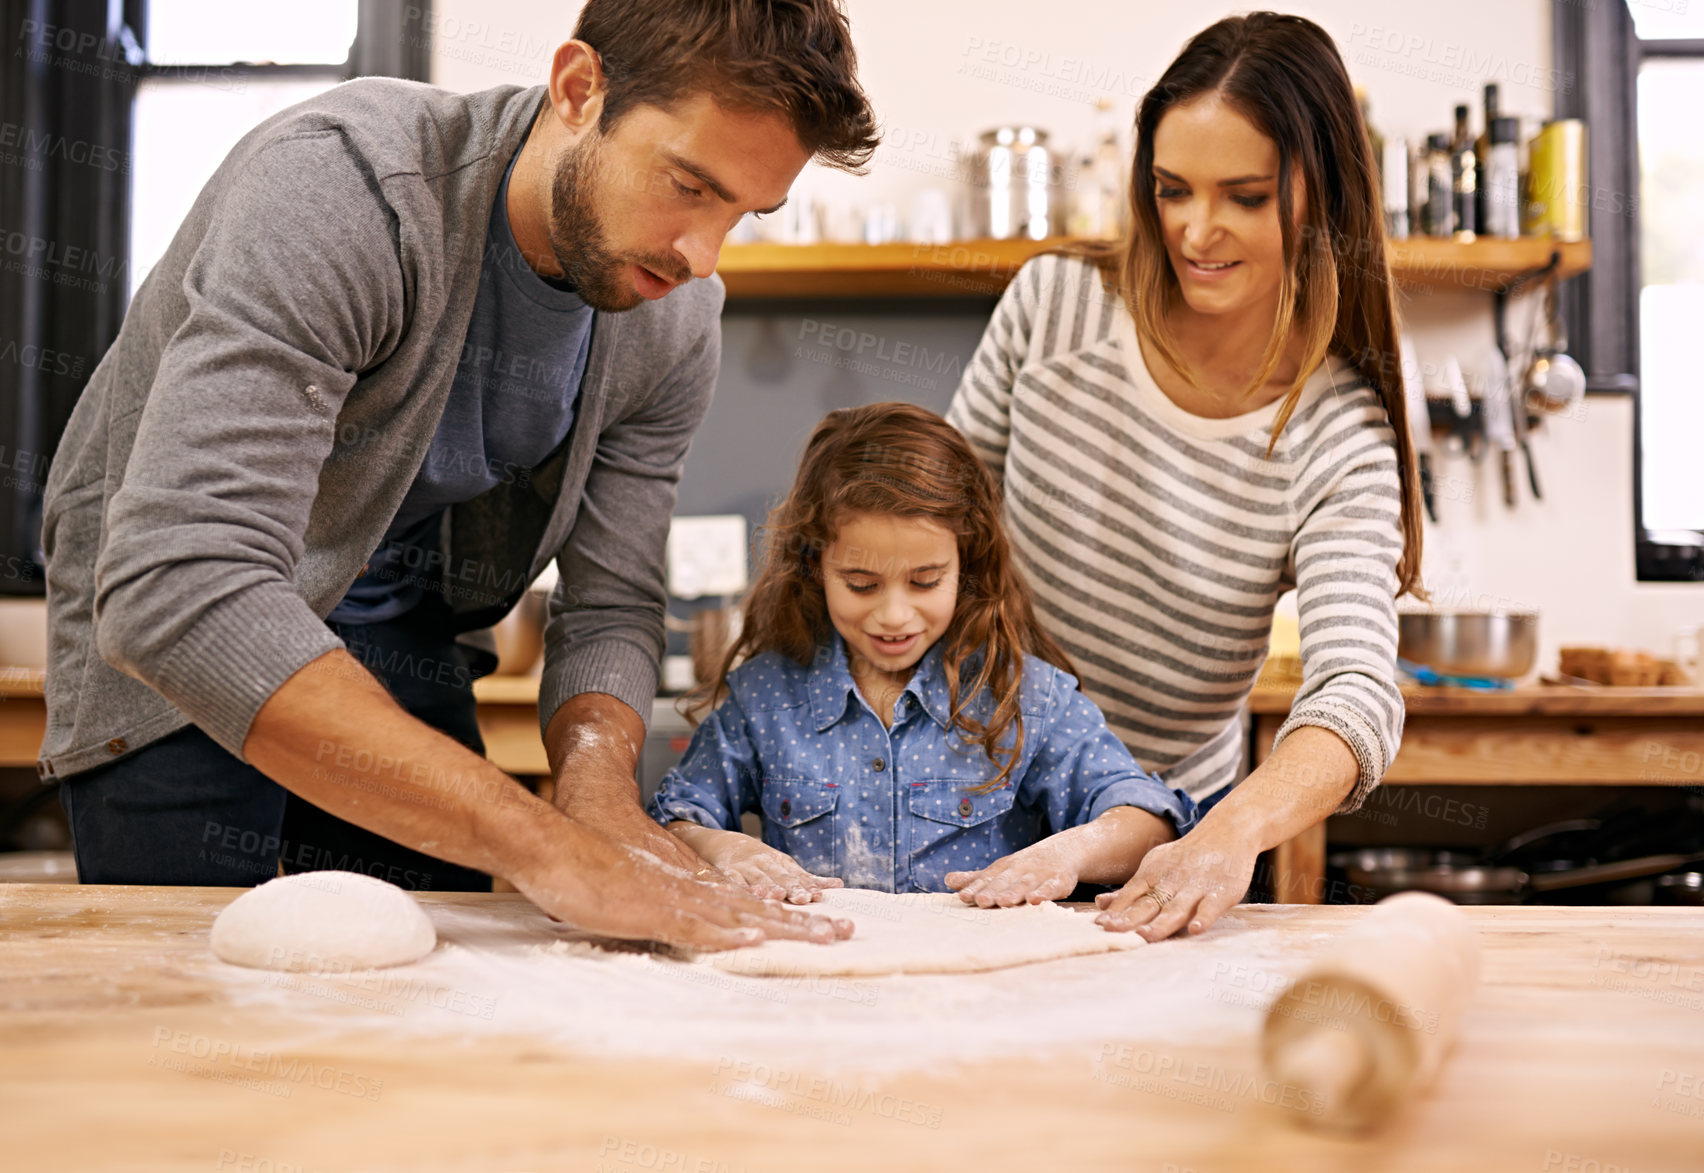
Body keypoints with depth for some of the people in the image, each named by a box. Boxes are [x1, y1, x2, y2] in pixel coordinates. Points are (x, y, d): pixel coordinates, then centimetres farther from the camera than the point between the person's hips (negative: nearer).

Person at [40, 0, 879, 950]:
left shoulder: (675, 323, -12)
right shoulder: (336, 184, -33)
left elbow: (610, 606, -5)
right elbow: (174, 588, -43)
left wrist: (597, 780, -30)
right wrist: (542, 845, -48)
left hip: (407, 642, 5)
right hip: (171, 655, -4)